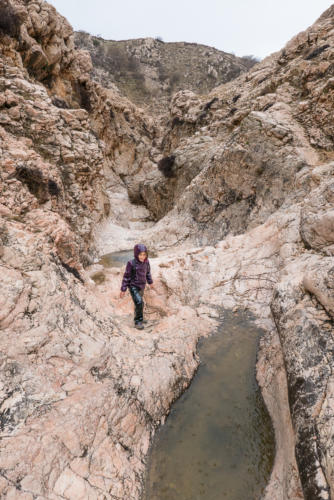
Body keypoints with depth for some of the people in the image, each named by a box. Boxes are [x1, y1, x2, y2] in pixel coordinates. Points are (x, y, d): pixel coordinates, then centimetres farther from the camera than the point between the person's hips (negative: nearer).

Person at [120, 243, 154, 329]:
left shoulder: (146, 262, -5)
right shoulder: (131, 263, -20)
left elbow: (147, 272, 14)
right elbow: (126, 277, -13)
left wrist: (150, 282, 24)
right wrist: (123, 290, -10)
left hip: (142, 287, 6)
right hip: (133, 287, -6)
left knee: (140, 303, 20)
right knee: (139, 302, -20)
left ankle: (139, 318, 41)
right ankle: (137, 322, -5)